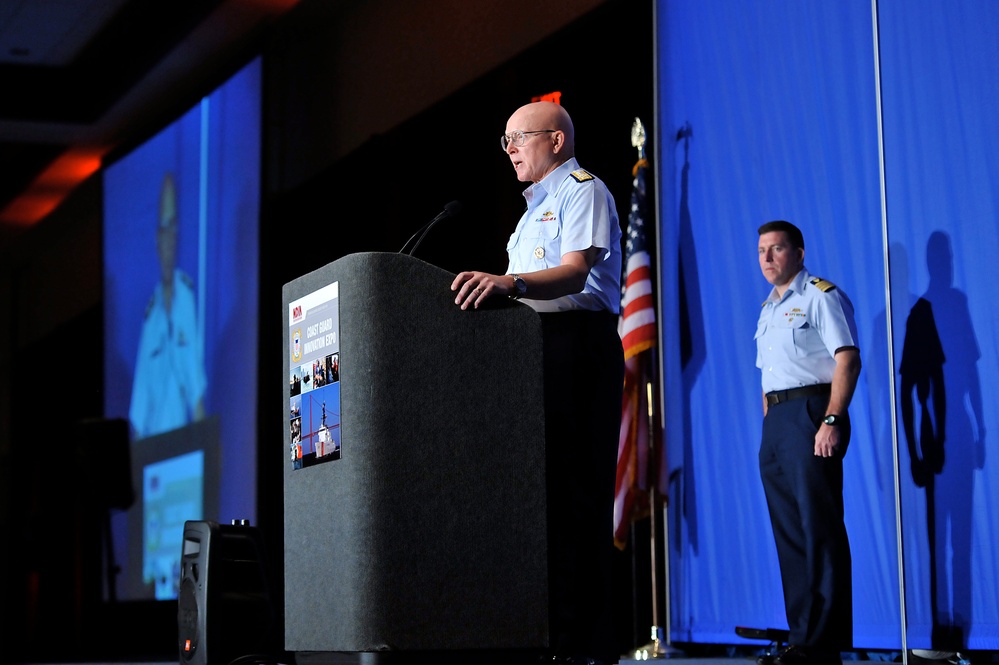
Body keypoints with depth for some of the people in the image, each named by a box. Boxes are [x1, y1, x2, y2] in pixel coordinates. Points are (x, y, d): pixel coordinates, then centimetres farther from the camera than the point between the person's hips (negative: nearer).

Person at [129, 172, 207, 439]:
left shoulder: (187, 292, -1)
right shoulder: (151, 309, 7)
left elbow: (195, 359, -4)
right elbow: (142, 377, 8)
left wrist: (198, 406, -11)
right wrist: (136, 429, 5)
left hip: (180, 417, -3)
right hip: (153, 426, 3)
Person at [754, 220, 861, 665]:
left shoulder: (821, 296, -3)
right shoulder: (768, 309, 22)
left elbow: (848, 360, -13)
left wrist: (831, 420, -22)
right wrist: (768, 429, 15)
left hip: (811, 412, -9)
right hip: (775, 421, 9)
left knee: (819, 528, -10)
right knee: (789, 533, 8)